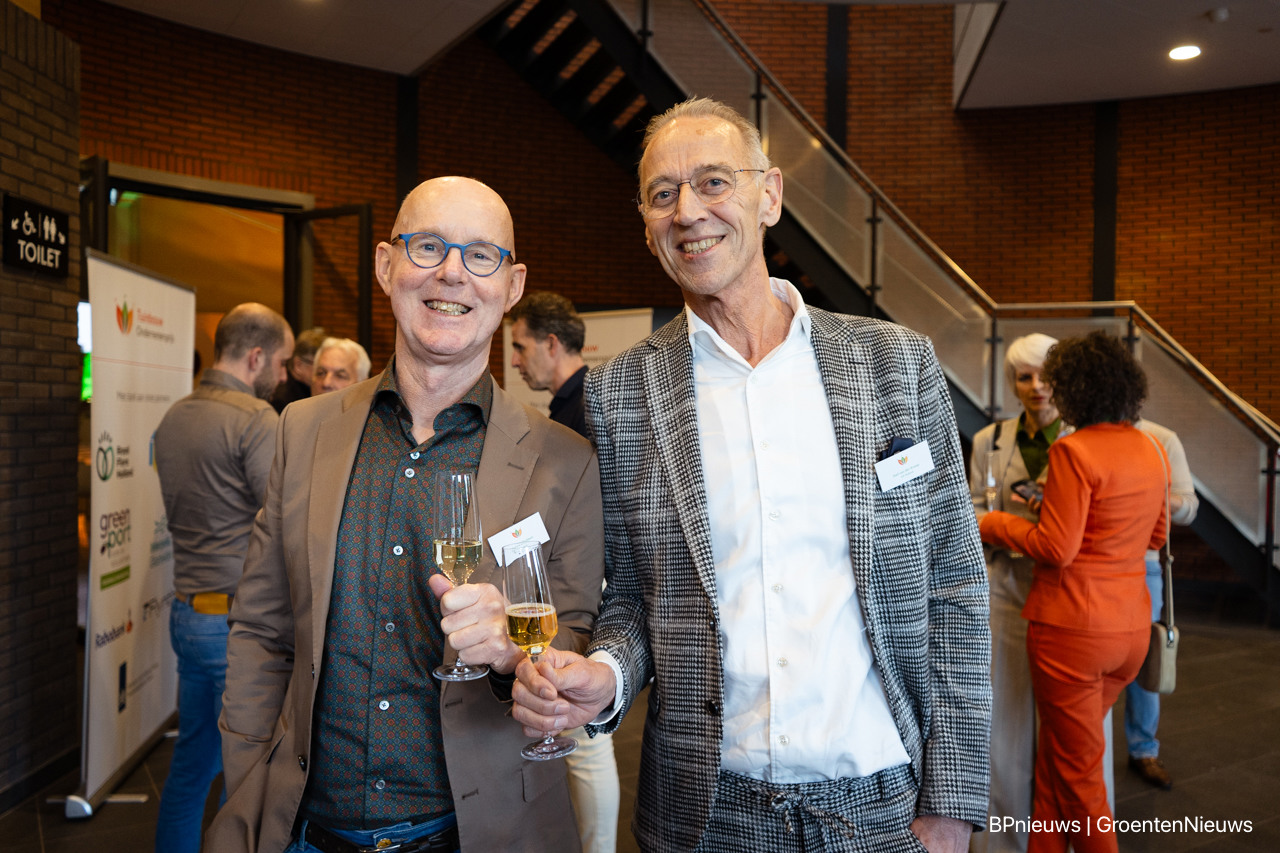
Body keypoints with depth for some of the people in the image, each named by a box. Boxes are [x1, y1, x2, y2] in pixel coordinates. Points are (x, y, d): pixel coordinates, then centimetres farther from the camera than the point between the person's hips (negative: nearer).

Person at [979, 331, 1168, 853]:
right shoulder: (1151, 449, 6)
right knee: (1055, 754, 21)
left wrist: (993, 524, -4)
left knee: (1076, 772, 9)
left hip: (1073, 629, -8)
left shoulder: (1074, 451, -18)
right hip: (1132, 625, 8)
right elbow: (1155, 536, 17)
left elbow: (1056, 550, -18)